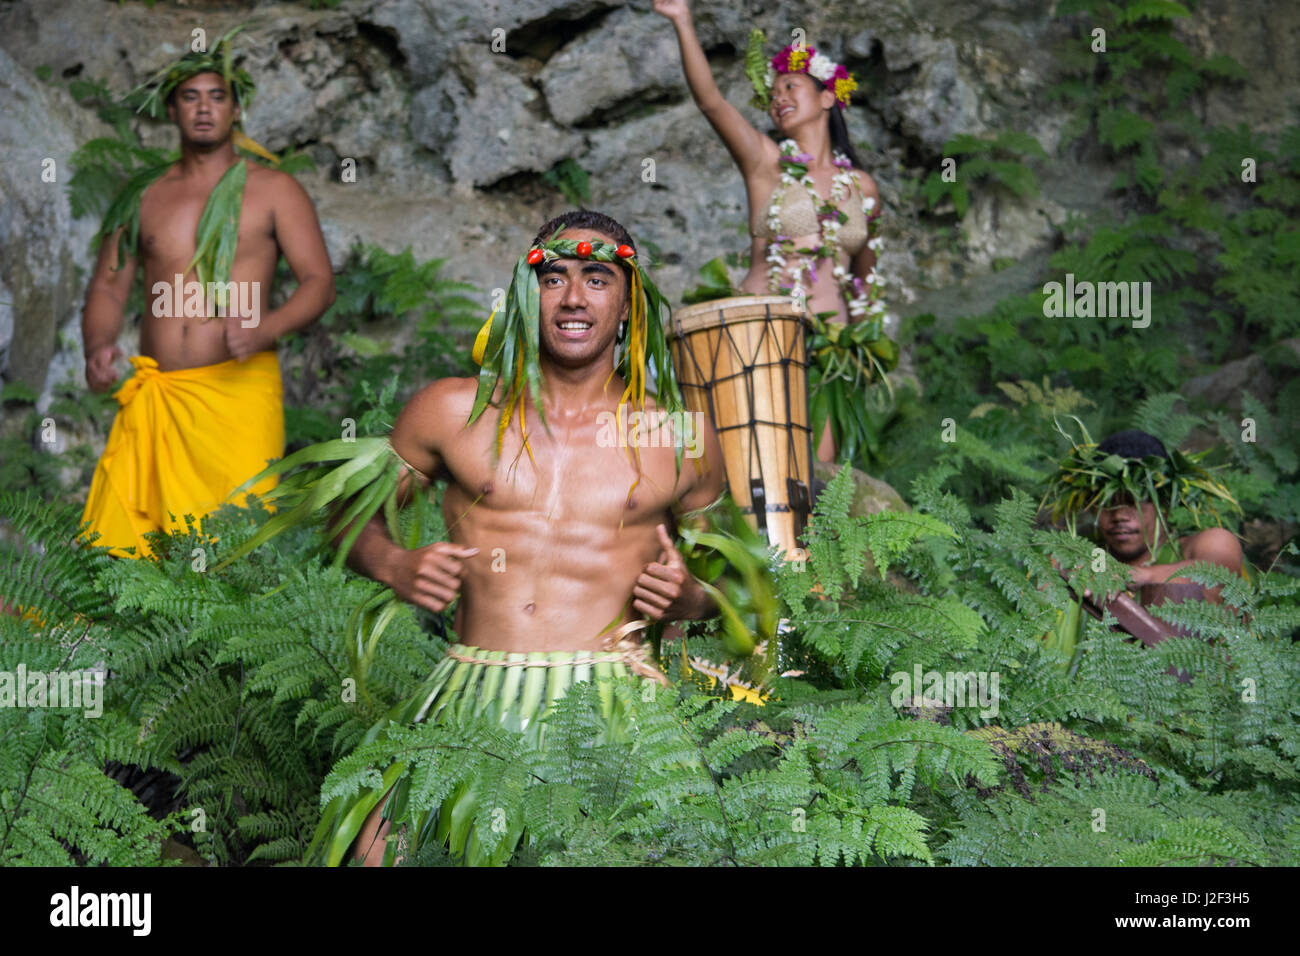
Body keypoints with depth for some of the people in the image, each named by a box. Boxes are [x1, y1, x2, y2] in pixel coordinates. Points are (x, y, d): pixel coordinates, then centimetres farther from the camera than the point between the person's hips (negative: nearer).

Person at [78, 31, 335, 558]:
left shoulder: (273, 190, 8)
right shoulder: (142, 196, 17)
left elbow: (319, 282, 2)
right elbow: (108, 287, 17)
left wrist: (266, 329, -18)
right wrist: (98, 347, -5)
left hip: (238, 390, -3)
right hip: (153, 396, 3)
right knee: (114, 545, -6)